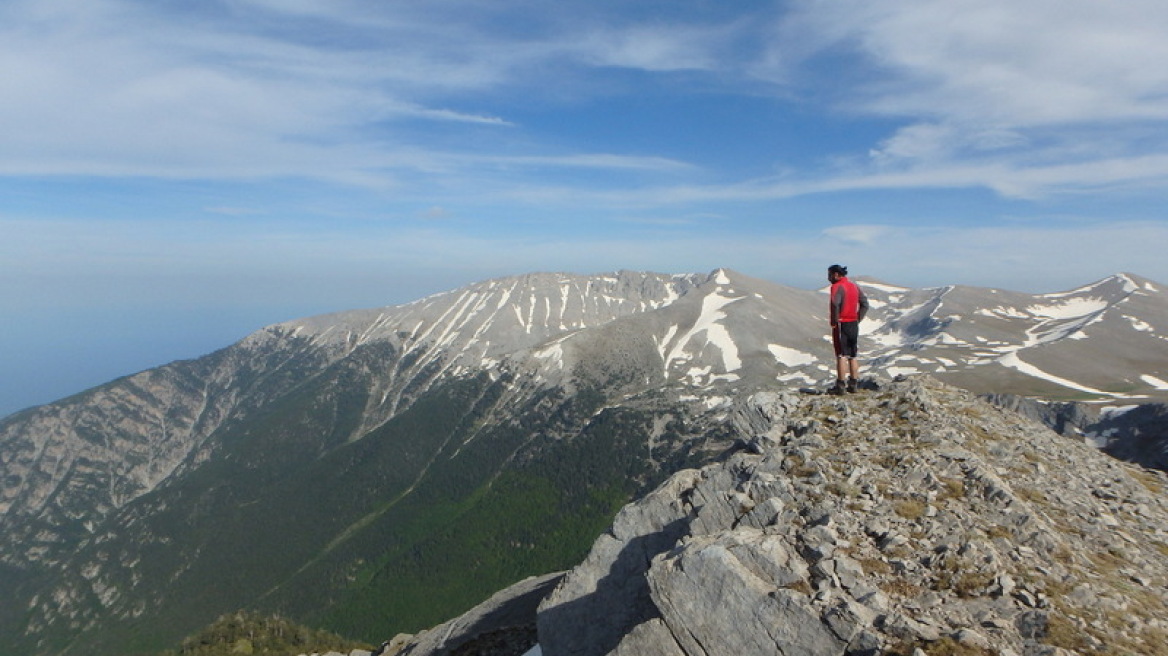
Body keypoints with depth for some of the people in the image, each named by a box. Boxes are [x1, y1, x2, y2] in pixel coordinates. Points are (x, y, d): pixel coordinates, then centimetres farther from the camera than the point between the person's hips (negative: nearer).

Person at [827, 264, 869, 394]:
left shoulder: (837, 287, -11)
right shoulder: (855, 286, 13)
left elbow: (835, 304, -26)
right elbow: (865, 304, 13)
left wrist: (834, 321, -14)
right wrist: (858, 319, 12)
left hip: (841, 324, -7)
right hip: (854, 324, 7)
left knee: (842, 355, -5)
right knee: (853, 356, 12)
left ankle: (841, 386, -4)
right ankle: (853, 385, 16)